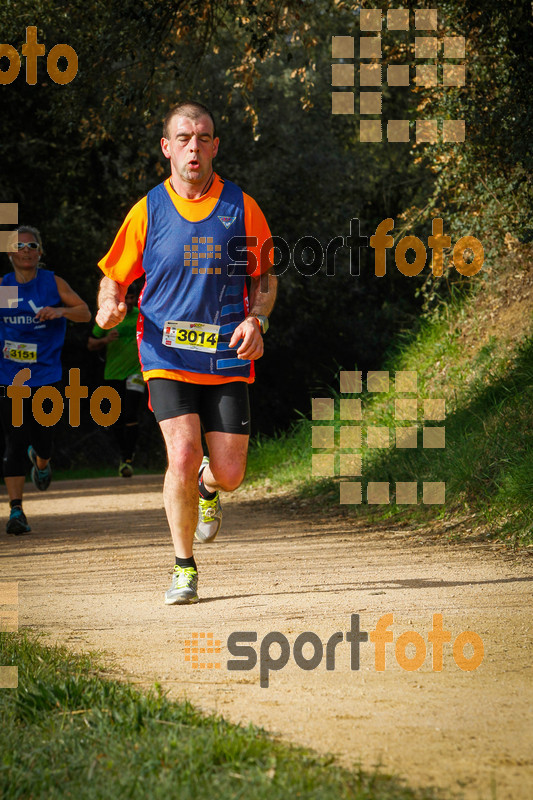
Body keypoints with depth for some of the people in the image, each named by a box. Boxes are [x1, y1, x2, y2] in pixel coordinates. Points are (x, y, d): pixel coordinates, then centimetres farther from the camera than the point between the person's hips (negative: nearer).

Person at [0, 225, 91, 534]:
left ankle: (41, 461, 42)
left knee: (43, 438, 2)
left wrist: (61, 311, -19)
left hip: (44, 374, 0)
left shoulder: (53, 283, 1)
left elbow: (85, 313, -1)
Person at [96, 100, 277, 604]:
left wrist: (256, 320, -8)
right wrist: (109, 307, -12)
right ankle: (184, 567, 1)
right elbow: (114, 276, 10)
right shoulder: (148, 211, 2)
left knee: (228, 474, -3)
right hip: (167, 358, -1)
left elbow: (264, 277, 12)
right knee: (182, 458, -18)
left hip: (228, 358, 1)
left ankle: (206, 489, 38)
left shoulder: (241, 208, 3)